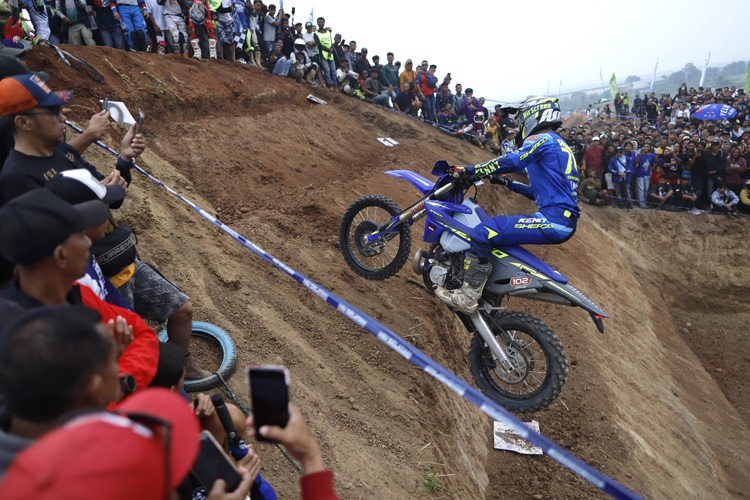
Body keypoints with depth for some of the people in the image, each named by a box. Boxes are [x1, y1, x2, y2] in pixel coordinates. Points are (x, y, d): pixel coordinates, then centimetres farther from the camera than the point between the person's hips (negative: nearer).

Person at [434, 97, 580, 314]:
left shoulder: (542, 139, -3)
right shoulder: (561, 146, 28)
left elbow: (512, 161, -21)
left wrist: (469, 170, -16)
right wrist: (507, 183, 28)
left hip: (553, 220, -11)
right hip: (565, 222, 11)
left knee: (483, 233, -18)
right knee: (500, 225, 28)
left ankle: (467, 297, -15)